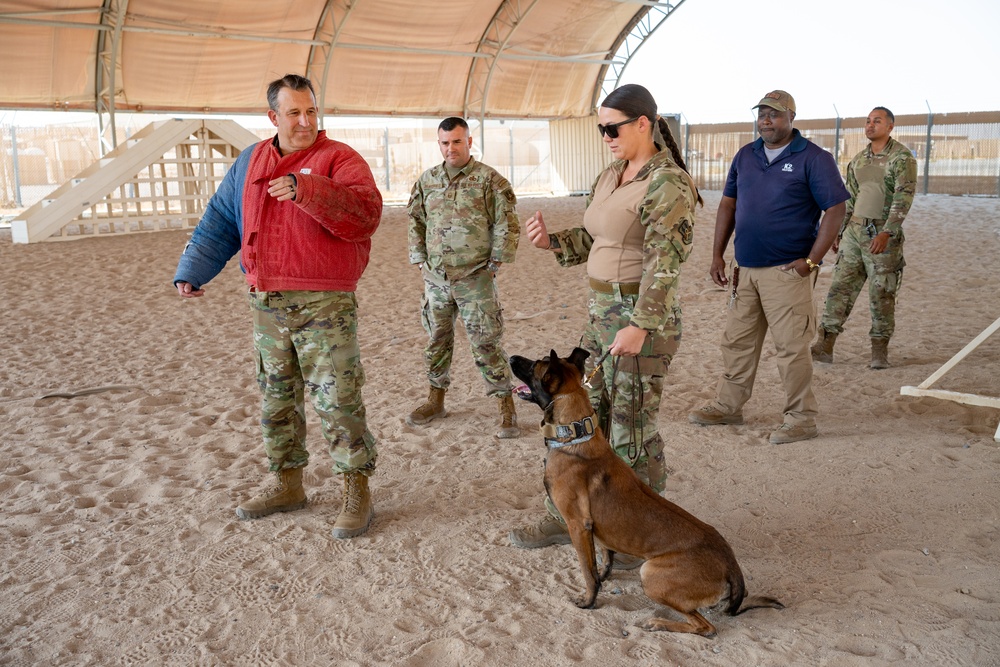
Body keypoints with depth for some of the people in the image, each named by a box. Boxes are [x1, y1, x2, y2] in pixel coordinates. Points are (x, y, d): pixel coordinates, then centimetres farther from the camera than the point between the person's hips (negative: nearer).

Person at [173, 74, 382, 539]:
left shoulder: (339, 159, -5)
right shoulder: (250, 163, 13)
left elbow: (367, 212, -23)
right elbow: (219, 222, 17)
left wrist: (306, 190, -33)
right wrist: (192, 271, 8)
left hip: (324, 305, -6)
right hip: (267, 304, 6)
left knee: (337, 400, -4)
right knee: (276, 398, 15)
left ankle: (357, 493, 10)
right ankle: (288, 486, 31)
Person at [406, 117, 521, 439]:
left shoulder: (489, 179, -5)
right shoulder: (427, 180, 9)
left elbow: (507, 224, -6)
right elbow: (416, 221, 16)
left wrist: (495, 263, -8)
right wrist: (420, 259, 9)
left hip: (475, 278, -5)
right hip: (436, 278, 5)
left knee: (485, 344, -3)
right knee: (437, 340, 15)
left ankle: (506, 409, 7)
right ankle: (435, 400, 30)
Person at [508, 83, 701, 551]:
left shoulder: (667, 184, -15)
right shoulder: (610, 176, 12)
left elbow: (664, 263, -21)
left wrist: (640, 325, -26)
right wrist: (550, 241, -1)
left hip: (642, 321, -9)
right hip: (602, 315, 9)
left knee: (632, 433, 3)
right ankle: (563, 518, 30)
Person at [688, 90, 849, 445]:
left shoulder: (814, 158, -6)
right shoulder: (745, 156, 12)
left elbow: (835, 209, -8)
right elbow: (728, 205, 15)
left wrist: (812, 260, -14)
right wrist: (717, 255, 7)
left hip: (786, 271, -6)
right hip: (745, 269, 6)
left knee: (791, 346, -3)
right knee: (736, 340, 13)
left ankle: (801, 418, 9)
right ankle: (728, 406, 26)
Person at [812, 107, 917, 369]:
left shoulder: (902, 157, -6)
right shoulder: (858, 160, 14)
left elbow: (903, 197, -16)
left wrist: (887, 232, -26)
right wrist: (838, 232, 16)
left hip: (882, 233, -5)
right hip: (854, 229, 6)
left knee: (881, 294, 1)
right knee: (840, 288, 0)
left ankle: (879, 351, 12)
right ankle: (824, 346, 0)